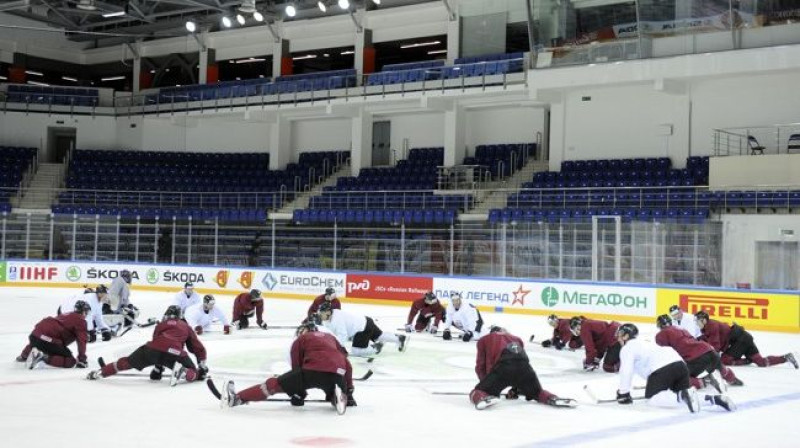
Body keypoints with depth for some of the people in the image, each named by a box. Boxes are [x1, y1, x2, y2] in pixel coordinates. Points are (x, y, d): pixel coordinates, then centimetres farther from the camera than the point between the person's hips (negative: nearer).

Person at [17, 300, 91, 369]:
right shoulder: (80, 320, 4)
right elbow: (81, 340, -7)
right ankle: (45, 357, -21)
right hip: (48, 340, -9)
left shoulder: (65, 315, 30)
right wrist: (82, 360, -6)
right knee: (71, 361, -8)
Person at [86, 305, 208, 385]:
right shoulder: (186, 327, 30)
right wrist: (202, 366, 36)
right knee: (193, 373, 11)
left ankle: (100, 372, 17)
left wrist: (158, 368, 44)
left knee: (128, 362, 19)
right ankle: (183, 372, -21)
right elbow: (198, 348, 28)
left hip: (153, 348, 2)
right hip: (174, 352, -2)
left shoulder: (160, 325, 34)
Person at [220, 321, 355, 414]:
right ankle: (339, 396, -5)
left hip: (313, 369, -3)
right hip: (336, 374, 3)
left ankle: (237, 398, 0)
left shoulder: (301, 340, 25)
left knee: (276, 384, 6)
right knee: (335, 396, 31)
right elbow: (347, 364, 29)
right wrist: (349, 390, 32)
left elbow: (297, 368, 19)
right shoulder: (330, 338, 35)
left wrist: (297, 393, 28)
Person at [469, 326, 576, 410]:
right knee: (537, 392, 28)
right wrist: (515, 388, 42)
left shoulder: (484, 340, 29)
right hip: (524, 366, 4)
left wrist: (486, 382, 30)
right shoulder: (516, 339, 39)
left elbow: (480, 366, 20)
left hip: (502, 366, -4)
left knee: (478, 392, 6)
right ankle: (553, 399, -1)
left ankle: (484, 398, -27)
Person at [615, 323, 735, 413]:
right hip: (680, 364, 9)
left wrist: (623, 393, 5)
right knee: (682, 392, 17)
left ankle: (682, 396, -26)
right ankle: (715, 398, -5)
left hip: (662, 369, -9)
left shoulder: (627, 349, 10)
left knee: (652, 398, -2)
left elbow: (626, 371, -1)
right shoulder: (642, 344, 38)